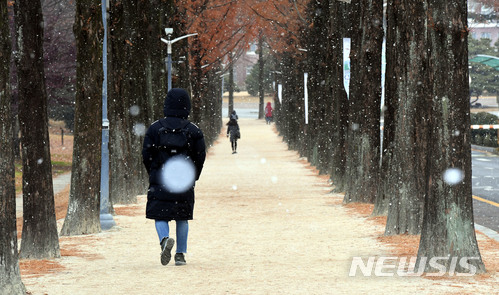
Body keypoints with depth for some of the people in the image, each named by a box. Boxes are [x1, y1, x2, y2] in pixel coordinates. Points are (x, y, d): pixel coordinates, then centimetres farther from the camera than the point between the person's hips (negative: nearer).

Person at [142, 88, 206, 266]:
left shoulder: (155, 128, 0)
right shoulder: (193, 131, 1)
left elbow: (146, 155, 1)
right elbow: (200, 157, 3)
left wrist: (153, 174, 15)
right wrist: (193, 177, 16)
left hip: (160, 180, -1)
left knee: (160, 215, 3)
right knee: (182, 218, 11)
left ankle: (165, 239, -27)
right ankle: (180, 254, 11)